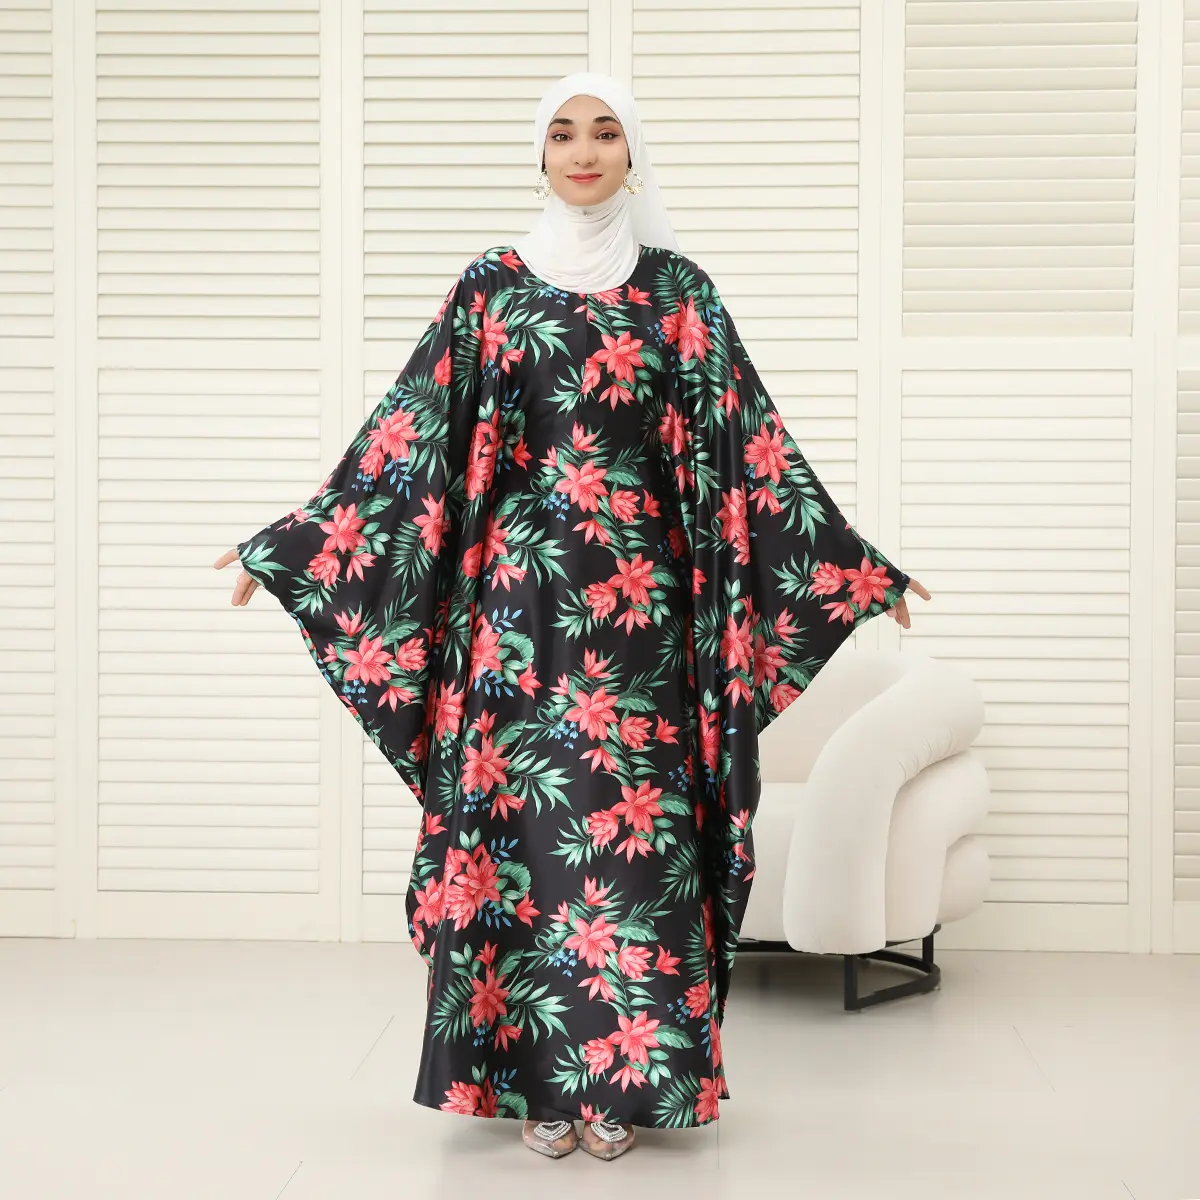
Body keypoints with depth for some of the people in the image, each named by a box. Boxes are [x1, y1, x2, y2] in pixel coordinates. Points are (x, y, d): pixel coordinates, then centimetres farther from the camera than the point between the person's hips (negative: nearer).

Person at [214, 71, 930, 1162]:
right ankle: (542, 1077, 12)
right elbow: (409, 431, 6)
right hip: (521, 591, 0)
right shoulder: (493, 285, 7)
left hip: (640, 595, 0)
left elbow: (750, 445, 6)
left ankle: (620, 1080, 10)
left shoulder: (677, 289, 6)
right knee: (522, 814, 0)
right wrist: (288, 543, 2)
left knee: (636, 817, -2)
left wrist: (857, 565, 4)